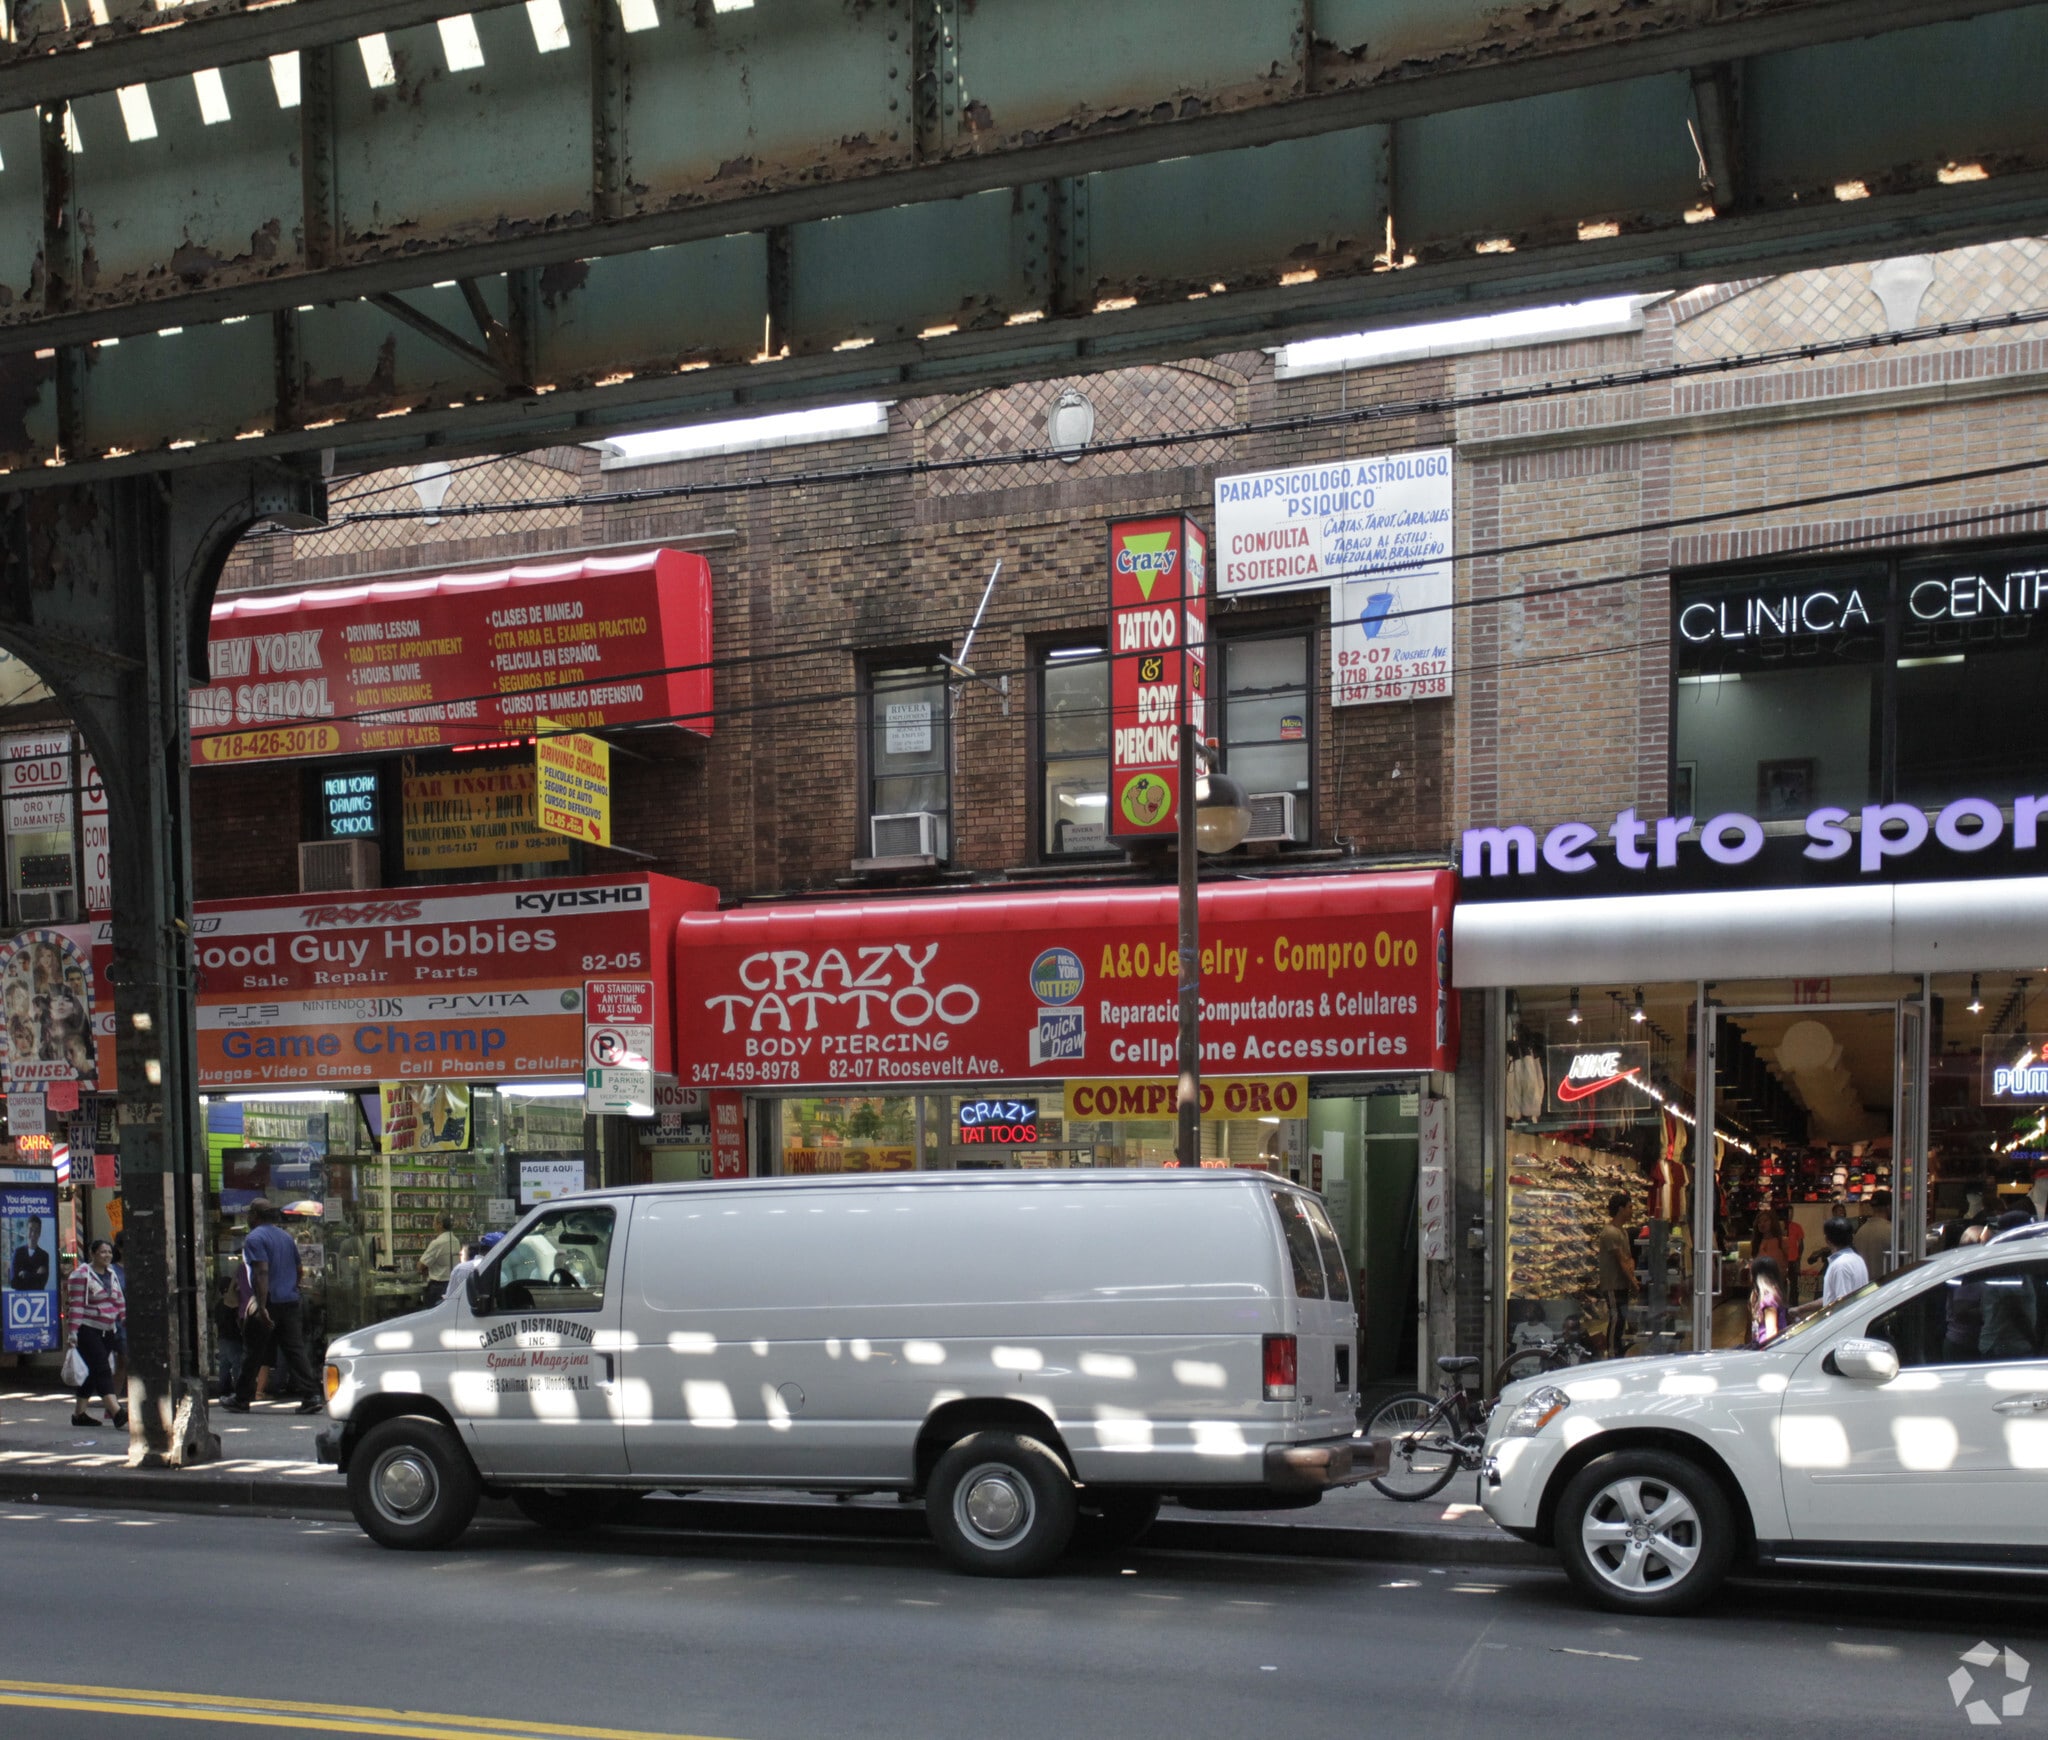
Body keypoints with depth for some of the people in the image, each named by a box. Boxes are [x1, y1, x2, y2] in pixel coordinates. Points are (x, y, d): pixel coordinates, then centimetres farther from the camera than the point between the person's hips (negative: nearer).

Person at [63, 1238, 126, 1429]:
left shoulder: (111, 1274, 14)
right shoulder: (81, 1275, -9)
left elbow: (120, 1301, 18)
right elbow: (75, 1305, -14)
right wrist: (72, 1332, -18)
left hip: (107, 1331, 8)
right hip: (88, 1330, -8)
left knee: (92, 1373, 11)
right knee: (102, 1370, -15)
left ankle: (79, 1413, 20)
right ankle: (117, 1413, -25)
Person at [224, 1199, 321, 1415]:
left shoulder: (255, 1238, -9)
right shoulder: (286, 1236, 16)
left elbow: (262, 1272, -20)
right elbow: (298, 1270, 21)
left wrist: (261, 1306, -24)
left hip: (269, 1302, -6)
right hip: (290, 1302, 6)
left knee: (253, 1353, 5)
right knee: (295, 1349, 1)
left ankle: (241, 1399, 16)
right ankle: (312, 1396, -9)